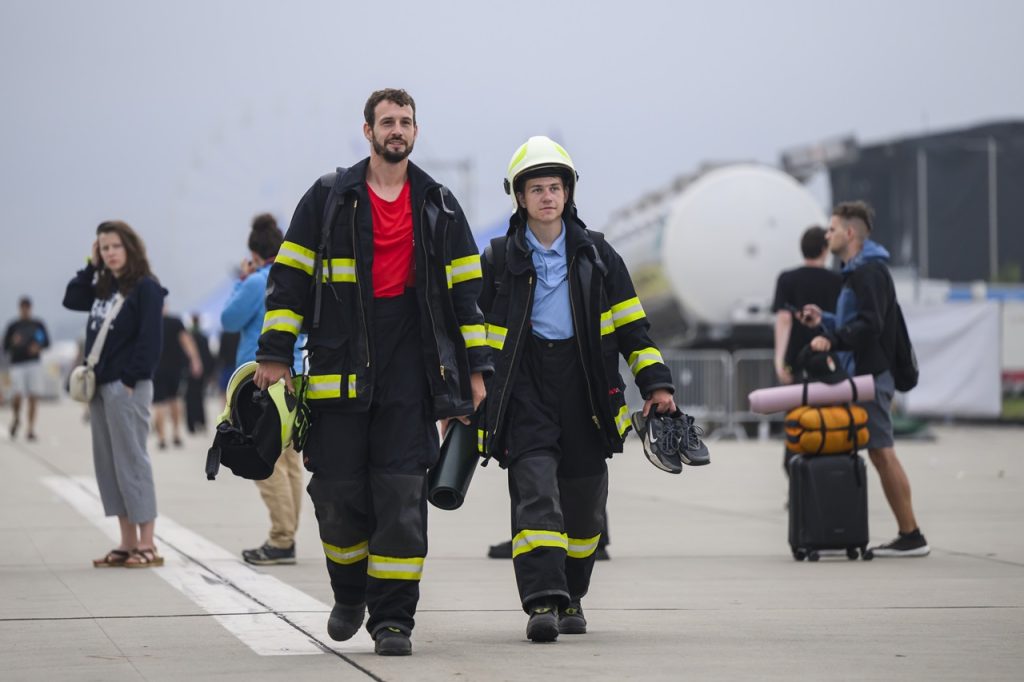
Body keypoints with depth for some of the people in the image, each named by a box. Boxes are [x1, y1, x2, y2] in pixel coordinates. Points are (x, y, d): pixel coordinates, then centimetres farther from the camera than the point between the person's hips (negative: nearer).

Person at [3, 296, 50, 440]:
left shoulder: (38, 325, 8)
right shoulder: (13, 326, 5)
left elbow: (46, 341, 11)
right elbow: (5, 348, 5)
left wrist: (38, 347, -10)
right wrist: (14, 343, -16)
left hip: (34, 364, 1)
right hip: (17, 365, -1)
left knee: (33, 398, -4)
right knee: (17, 396, -13)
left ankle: (31, 429, 3)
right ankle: (17, 418, 18)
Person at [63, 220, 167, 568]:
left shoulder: (146, 288, -8)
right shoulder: (104, 287, 15)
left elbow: (149, 339, -13)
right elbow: (71, 300, 18)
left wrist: (131, 380, -18)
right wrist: (90, 266, 10)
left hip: (128, 387, -8)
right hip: (101, 385, 8)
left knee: (131, 461, -7)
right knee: (107, 463, 8)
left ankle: (147, 545, -3)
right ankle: (127, 543, 12)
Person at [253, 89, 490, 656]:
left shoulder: (439, 207, 12)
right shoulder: (329, 198, 7)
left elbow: (466, 291, 14)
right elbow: (289, 278, 6)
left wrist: (475, 370, 7)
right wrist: (274, 354, -1)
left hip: (411, 368, 0)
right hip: (338, 363, 0)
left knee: (402, 493, -6)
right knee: (337, 490, 1)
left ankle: (393, 619, -1)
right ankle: (350, 593, 27)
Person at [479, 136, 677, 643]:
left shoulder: (596, 255, 10)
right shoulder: (500, 260, 6)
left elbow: (631, 325, 12)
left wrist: (656, 383, 4)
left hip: (584, 389, 2)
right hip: (524, 389, -2)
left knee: (583, 505, 8)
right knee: (534, 492, -17)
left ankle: (571, 597, 27)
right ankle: (542, 601, -23)